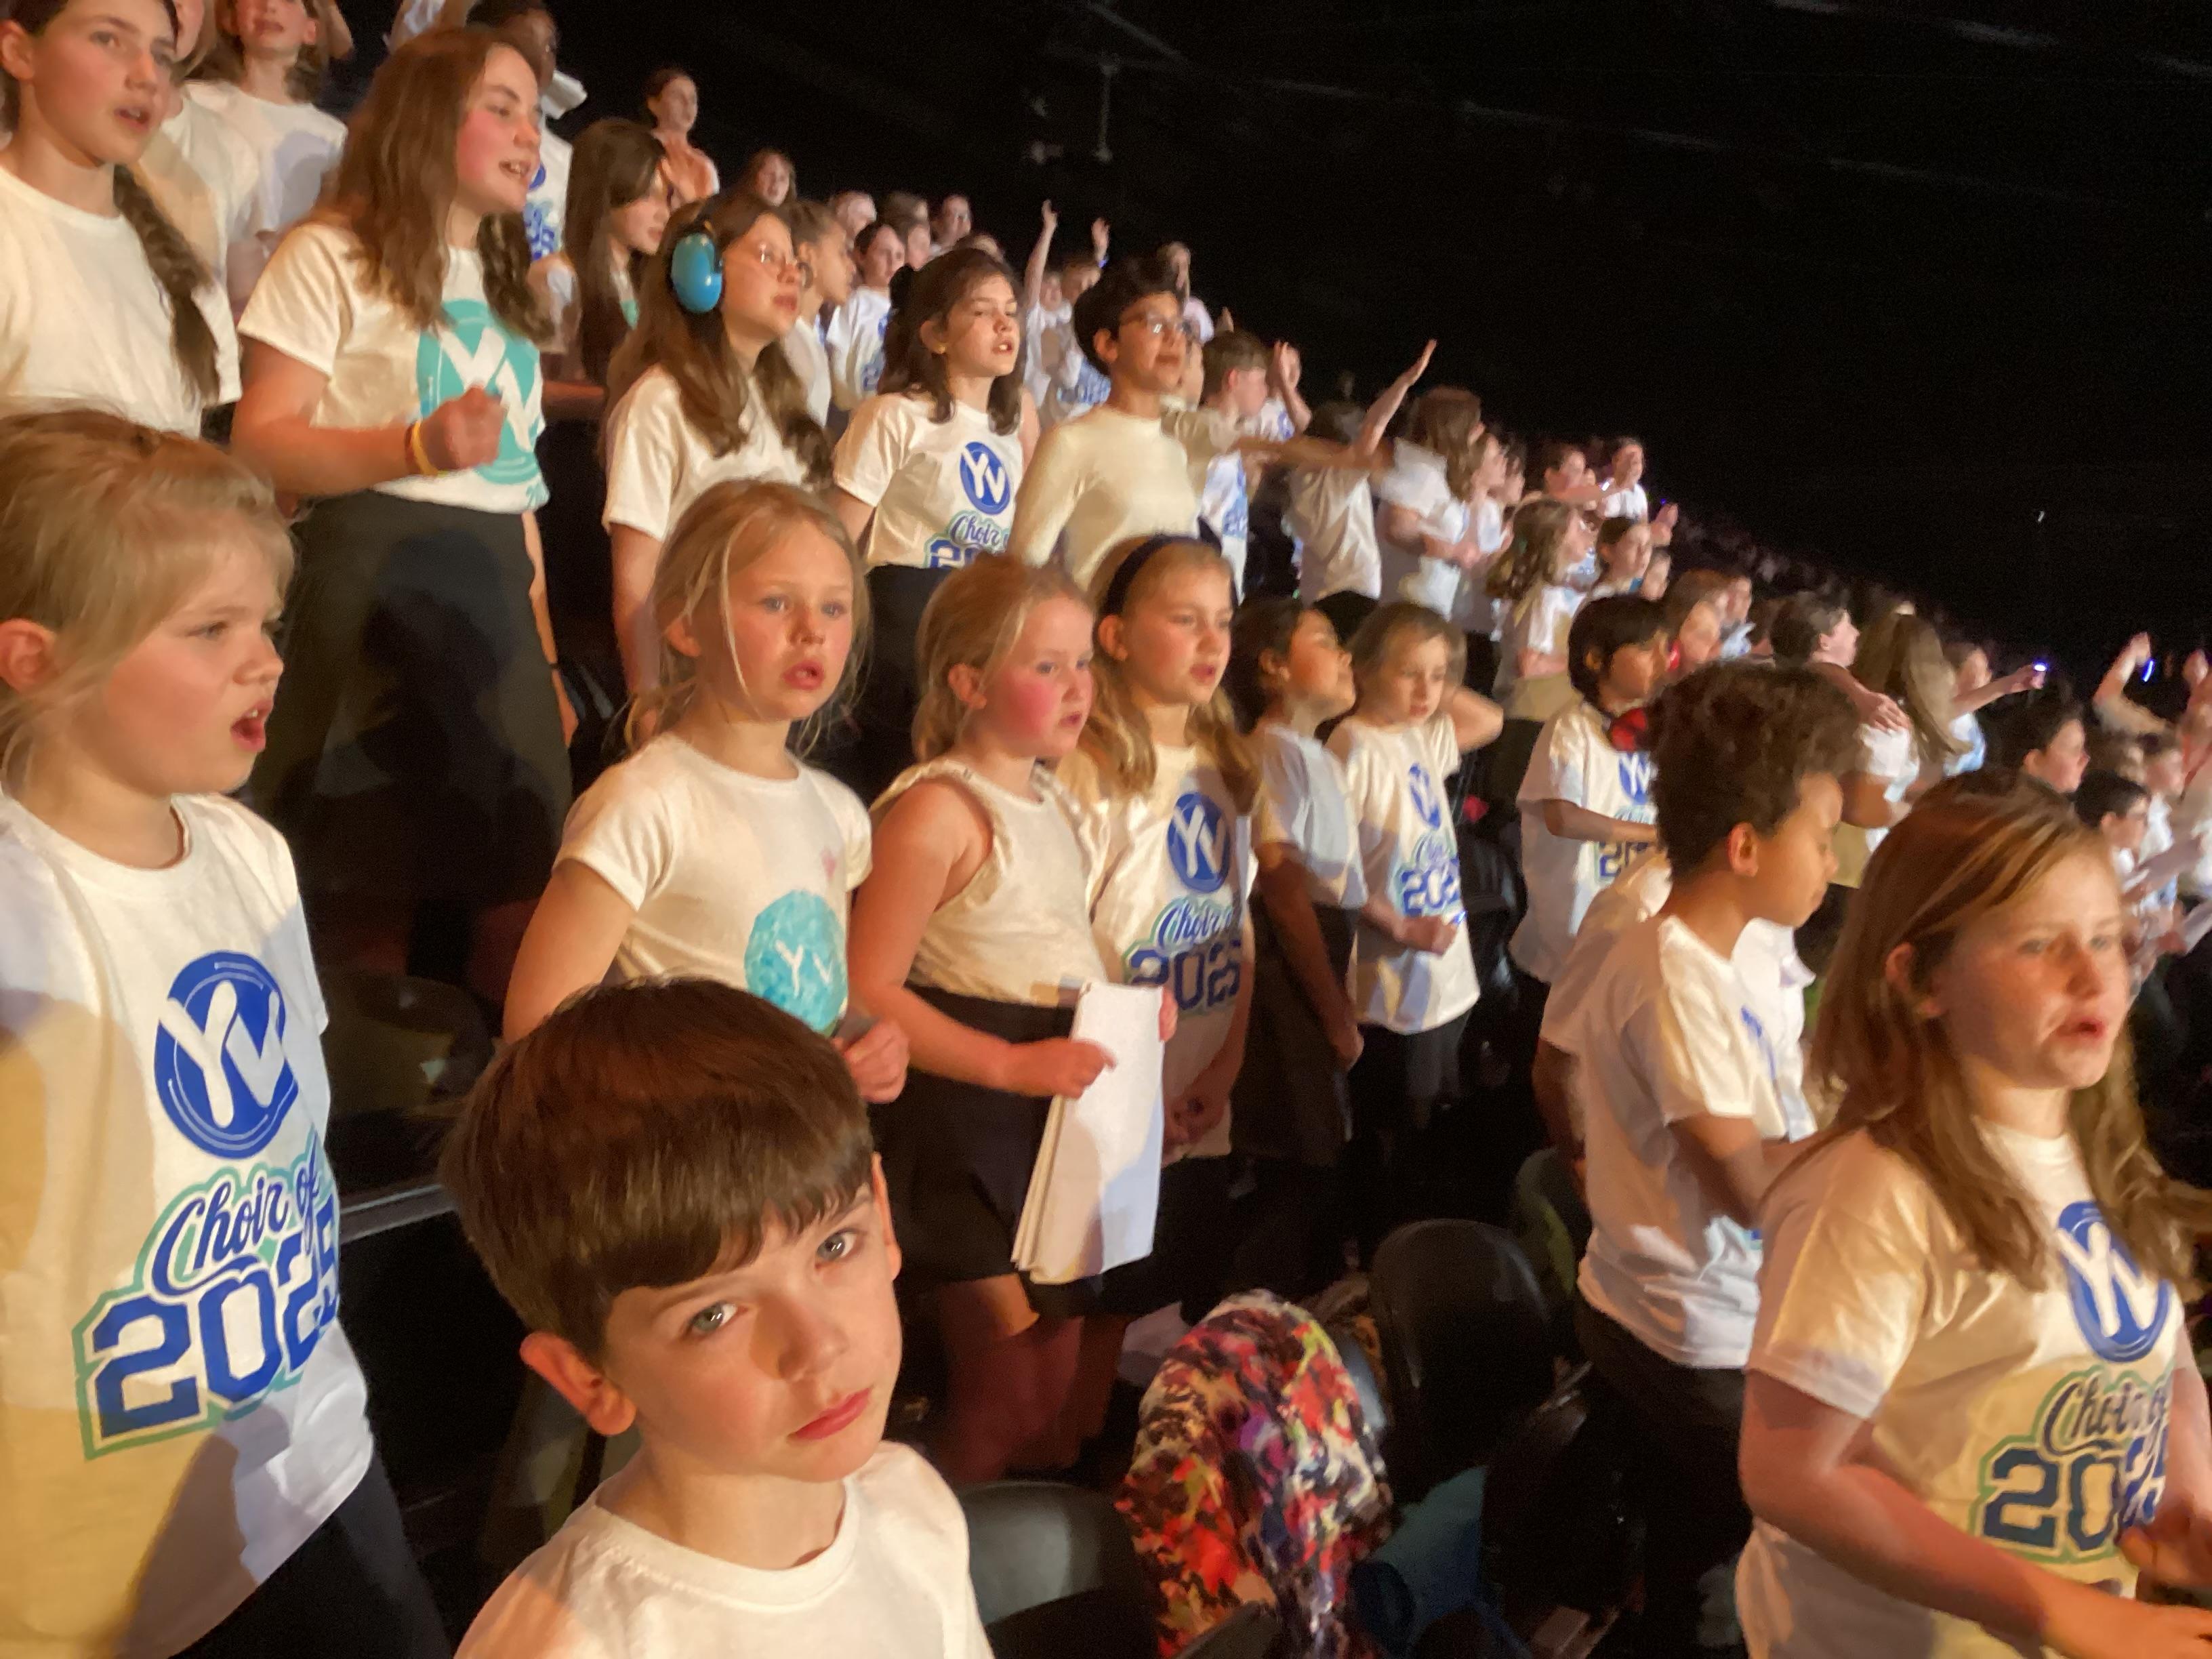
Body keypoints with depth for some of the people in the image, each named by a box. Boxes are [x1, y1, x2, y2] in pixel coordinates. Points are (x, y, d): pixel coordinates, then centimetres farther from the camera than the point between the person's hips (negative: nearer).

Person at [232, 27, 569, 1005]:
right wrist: (421, 448, -24)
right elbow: (259, 444, -8)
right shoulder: (333, 255, -1)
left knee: (517, 911, 4)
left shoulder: (505, 285, 22)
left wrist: (546, 658, 17)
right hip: (375, 593, -7)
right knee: (372, 908, -4)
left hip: (495, 603, 7)